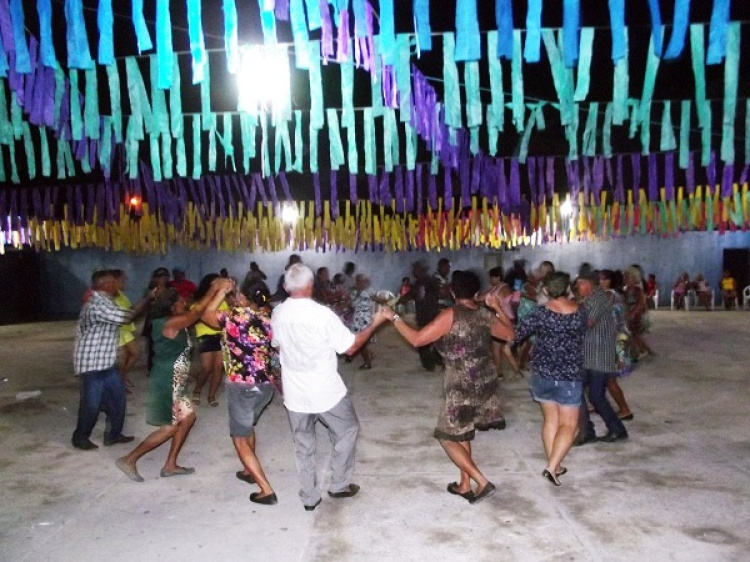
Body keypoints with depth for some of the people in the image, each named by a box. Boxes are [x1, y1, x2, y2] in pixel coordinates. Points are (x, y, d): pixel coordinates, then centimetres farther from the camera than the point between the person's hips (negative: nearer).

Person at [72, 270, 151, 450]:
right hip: (92, 363, -10)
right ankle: (80, 438, 21)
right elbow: (126, 318, -24)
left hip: (105, 361, 10)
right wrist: (148, 299, -17)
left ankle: (113, 434, 23)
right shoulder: (97, 304, -22)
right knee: (92, 403, 2)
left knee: (117, 397, 12)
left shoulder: (103, 301, 12)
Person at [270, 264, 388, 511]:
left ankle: (309, 497, 25)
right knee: (347, 432, 19)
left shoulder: (277, 314, -4)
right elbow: (350, 347, -13)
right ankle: (339, 485, 26)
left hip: (295, 393, 4)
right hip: (326, 391, -4)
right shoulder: (323, 314, -20)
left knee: (303, 445, 17)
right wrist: (375, 324, -3)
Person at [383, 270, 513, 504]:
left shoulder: (451, 315, -16)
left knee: (448, 437, 7)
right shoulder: (485, 315, 2)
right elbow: (509, 334, 18)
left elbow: (417, 339, -18)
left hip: (462, 386, -7)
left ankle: (482, 483, 2)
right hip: (485, 383, 7)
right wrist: (498, 307, 25)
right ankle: (465, 485, 30)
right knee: (461, 432, 22)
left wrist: (394, 318, -8)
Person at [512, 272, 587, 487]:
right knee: (568, 424, 7)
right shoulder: (579, 312, -5)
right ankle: (552, 467, -6)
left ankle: (554, 465, 23)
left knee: (550, 419, 16)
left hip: (542, 373, 1)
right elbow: (581, 338, 10)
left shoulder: (542, 312, -12)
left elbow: (516, 333, -12)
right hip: (569, 375, -1)